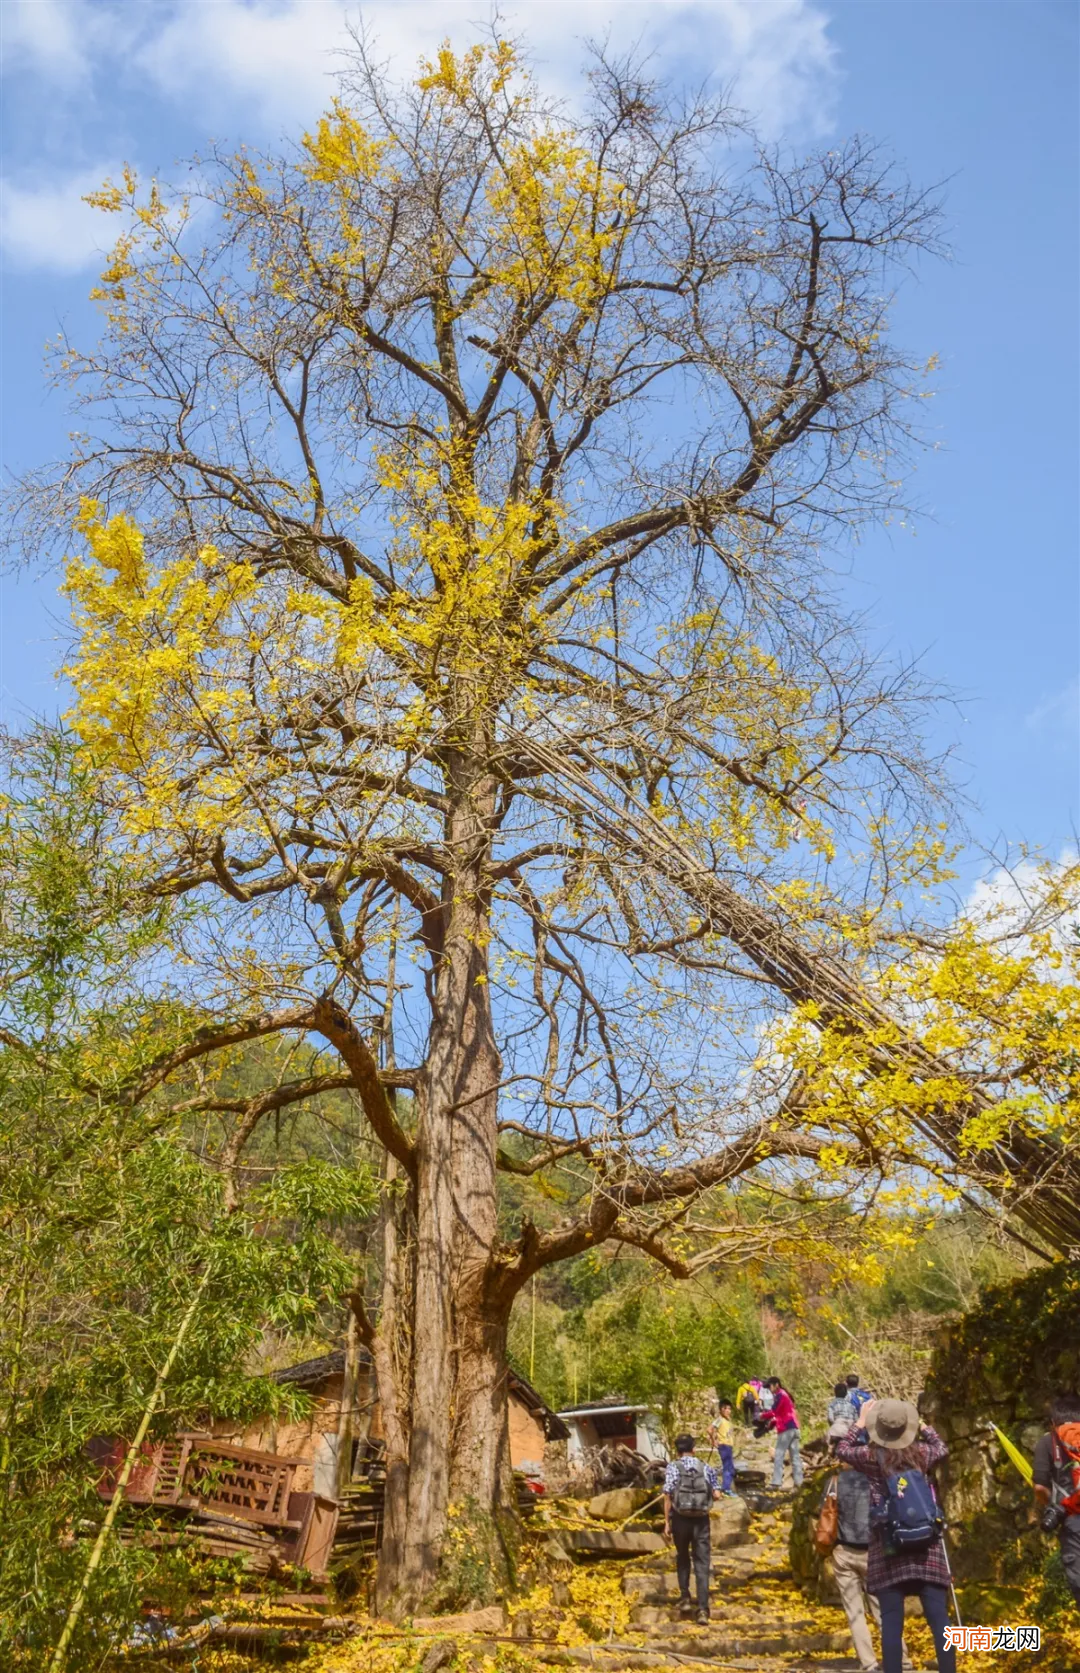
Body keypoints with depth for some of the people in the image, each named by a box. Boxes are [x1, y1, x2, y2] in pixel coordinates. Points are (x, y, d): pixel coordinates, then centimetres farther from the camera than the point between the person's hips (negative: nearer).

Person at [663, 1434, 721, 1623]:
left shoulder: (672, 1468, -3)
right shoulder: (706, 1468, 2)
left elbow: (668, 1497, -8)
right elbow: (717, 1495, 1)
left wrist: (667, 1522, -4)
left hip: (680, 1519, 0)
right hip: (701, 1520, 0)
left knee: (683, 1559, 21)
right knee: (702, 1564, 3)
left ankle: (685, 1598, 16)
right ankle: (702, 1609, -4)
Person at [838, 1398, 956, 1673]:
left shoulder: (870, 1456, -2)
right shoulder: (920, 1452, 4)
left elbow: (842, 1449, 20)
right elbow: (942, 1449, 28)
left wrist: (861, 1422, 27)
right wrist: (922, 1426, 36)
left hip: (887, 1549, -2)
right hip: (925, 1546, 2)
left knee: (892, 1623, -2)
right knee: (939, 1619, 0)